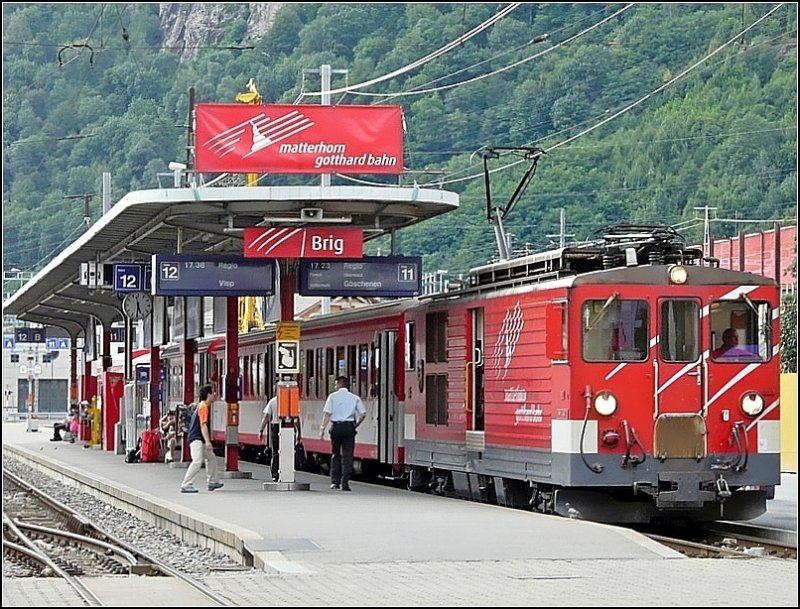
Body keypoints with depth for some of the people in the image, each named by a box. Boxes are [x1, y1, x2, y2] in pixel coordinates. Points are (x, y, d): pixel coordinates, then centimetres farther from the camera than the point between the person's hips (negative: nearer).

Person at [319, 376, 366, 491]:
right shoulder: (355, 398, 7)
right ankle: (345, 483, -7)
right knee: (347, 455, 1)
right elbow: (363, 414, 2)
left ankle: (335, 481, 11)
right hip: (349, 427, 0)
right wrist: (356, 425, 15)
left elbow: (327, 413, -7)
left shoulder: (333, 396, 2)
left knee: (335, 455, 13)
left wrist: (322, 428, -7)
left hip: (336, 427, 0)